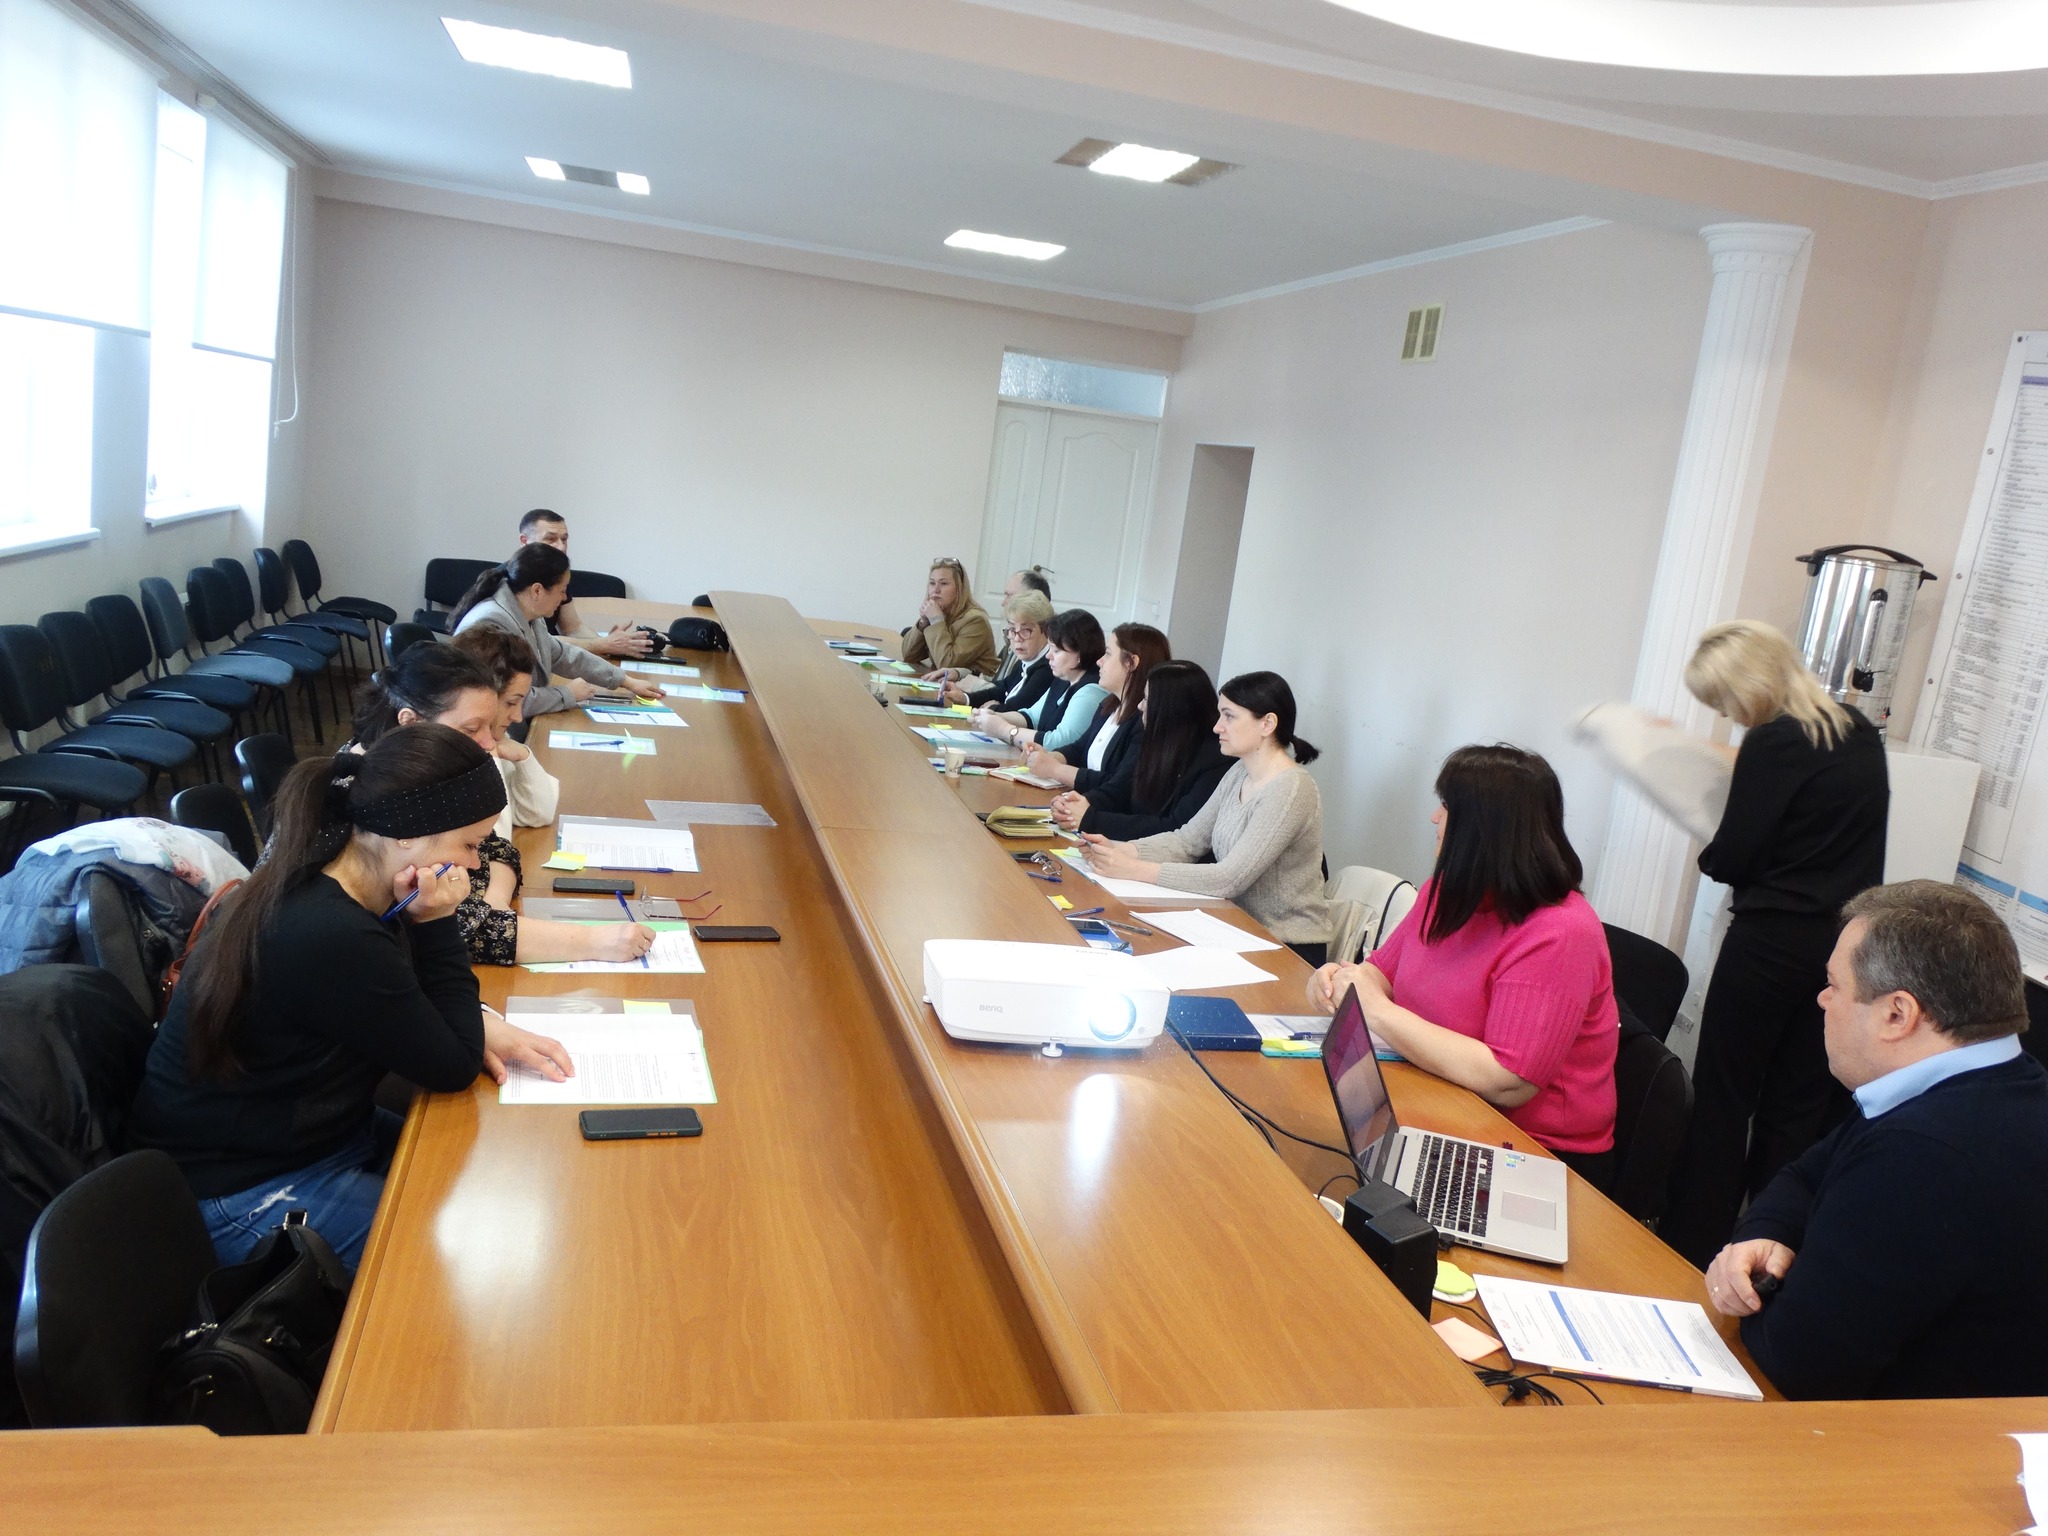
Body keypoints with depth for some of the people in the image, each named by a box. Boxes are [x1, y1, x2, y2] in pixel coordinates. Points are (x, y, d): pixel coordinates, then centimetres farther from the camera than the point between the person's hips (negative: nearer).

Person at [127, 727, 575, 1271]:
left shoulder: (316, 881, -5)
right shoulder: (329, 938, -33)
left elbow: (419, 1001, 11)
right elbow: (452, 1068, -20)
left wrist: (481, 1026, -9)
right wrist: (436, 921, -23)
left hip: (323, 1136, 9)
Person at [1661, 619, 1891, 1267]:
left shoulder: (1773, 743, -16)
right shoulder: (1862, 735, 7)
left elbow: (1730, 861, -14)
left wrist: (1709, 849, 8)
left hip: (1773, 943, -7)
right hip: (1849, 944, 7)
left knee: (1723, 1098, 6)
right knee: (1799, 1109, 13)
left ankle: (1690, 1249, 14)